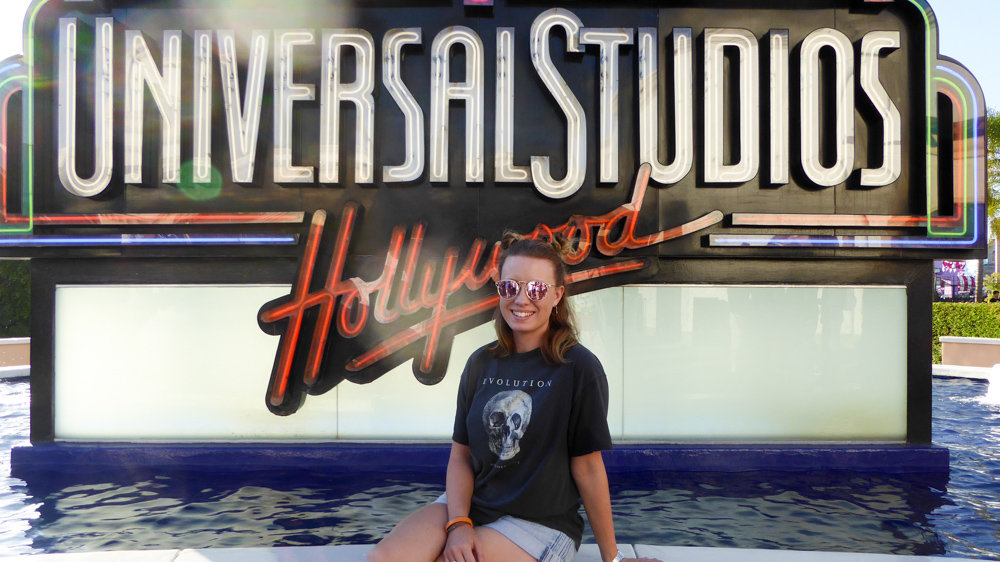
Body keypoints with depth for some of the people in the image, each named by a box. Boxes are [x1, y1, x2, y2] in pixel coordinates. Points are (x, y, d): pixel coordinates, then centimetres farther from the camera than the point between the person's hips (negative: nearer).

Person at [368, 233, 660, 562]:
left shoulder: (578, 368, -12)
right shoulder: (481, 364, 3)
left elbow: (587, 466, -8)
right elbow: (461, 455, 3)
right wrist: (458, 524, -12)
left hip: (540, 522, -4)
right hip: (470, 503, 4)